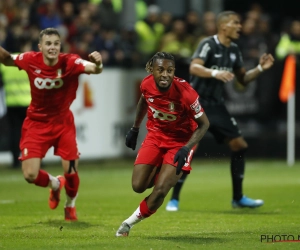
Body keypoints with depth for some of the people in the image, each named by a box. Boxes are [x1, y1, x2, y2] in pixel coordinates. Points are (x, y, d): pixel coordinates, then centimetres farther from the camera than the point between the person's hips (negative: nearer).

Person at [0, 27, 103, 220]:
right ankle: (54, 184, 30)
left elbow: (94, 69, -37)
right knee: (30, 175, -7)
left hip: (63, 123, -1)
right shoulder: (30, 60, -15)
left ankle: (70, 204, 31)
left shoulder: (70, 62, -20)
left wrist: (97, 64, -60)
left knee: (71, 173, -4)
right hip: (36, 123, 1)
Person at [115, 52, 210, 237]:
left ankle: (132, 221, 8)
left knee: (160, 190, -15)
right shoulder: (147, 84, -16)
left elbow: (204, 124, -16)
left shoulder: (185, 93, -29)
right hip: (155, 136, 4)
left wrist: (186, 148, -25)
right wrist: (135, 128, 18)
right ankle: (159, 172, 30)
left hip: (180, 141, -4)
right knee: (138, 186, -4)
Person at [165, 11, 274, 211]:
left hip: (216, 106, 7)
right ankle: (174, 199, -2)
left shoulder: (234, 50, 9)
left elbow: (243, 79, 17)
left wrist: (260, 69, 1)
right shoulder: (209, 44, -13)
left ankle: (238, 198, 16)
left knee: (240, 146, 4)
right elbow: (194, 67, -29)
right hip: (197, 104, -7)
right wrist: (215, 73, -44)